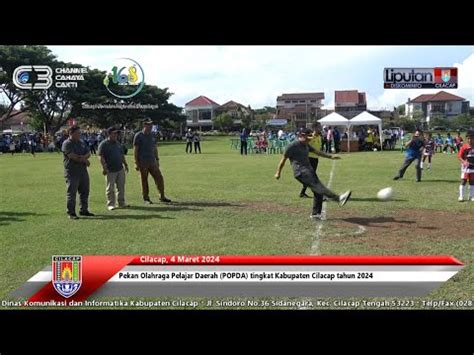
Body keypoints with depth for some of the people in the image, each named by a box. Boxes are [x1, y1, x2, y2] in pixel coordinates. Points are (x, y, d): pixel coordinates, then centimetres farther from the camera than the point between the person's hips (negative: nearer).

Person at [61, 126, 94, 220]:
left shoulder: (82, 142, 14)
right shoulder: (67, 144, -10)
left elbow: (88, 153, 7)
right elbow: (73, 157, -20)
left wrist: (82, 157, -15)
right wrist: (85, 160, -9)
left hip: (83, 171, 7)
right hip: (72, 172, -7)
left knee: (85, 191, 13)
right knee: (71, 193, -3)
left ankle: (84, 210, 25)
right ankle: (71, 213, 3)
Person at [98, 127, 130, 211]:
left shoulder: (118, 143, 15)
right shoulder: (103, 144, -8)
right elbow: (101, 157, -12)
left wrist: (125, 164, 18)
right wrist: (104, 167, -19)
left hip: (120, 169, 7)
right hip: (110, 170, -7)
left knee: (121, 187, 10)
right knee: (110, 188, 0)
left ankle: (122, 203, 19)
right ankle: (111, 204, 9)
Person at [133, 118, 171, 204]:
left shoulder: (152, 136, 12)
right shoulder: (138, 136, -6)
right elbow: (136, 150, -7)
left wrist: (157, 160, 16)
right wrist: (136, 163, -11)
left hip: (152, 162, 5)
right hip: (143, 162, -5)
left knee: (159, 178, 3)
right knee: (144, 180, 3)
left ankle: (162, 197, 12)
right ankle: (146, 198, 13)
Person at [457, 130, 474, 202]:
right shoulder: (464, 147, -8)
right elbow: (459, 156, -9)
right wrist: (464, 162, -24)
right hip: (465, 167, -4)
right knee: (463, 181, -5)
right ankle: (461, 196, 1)